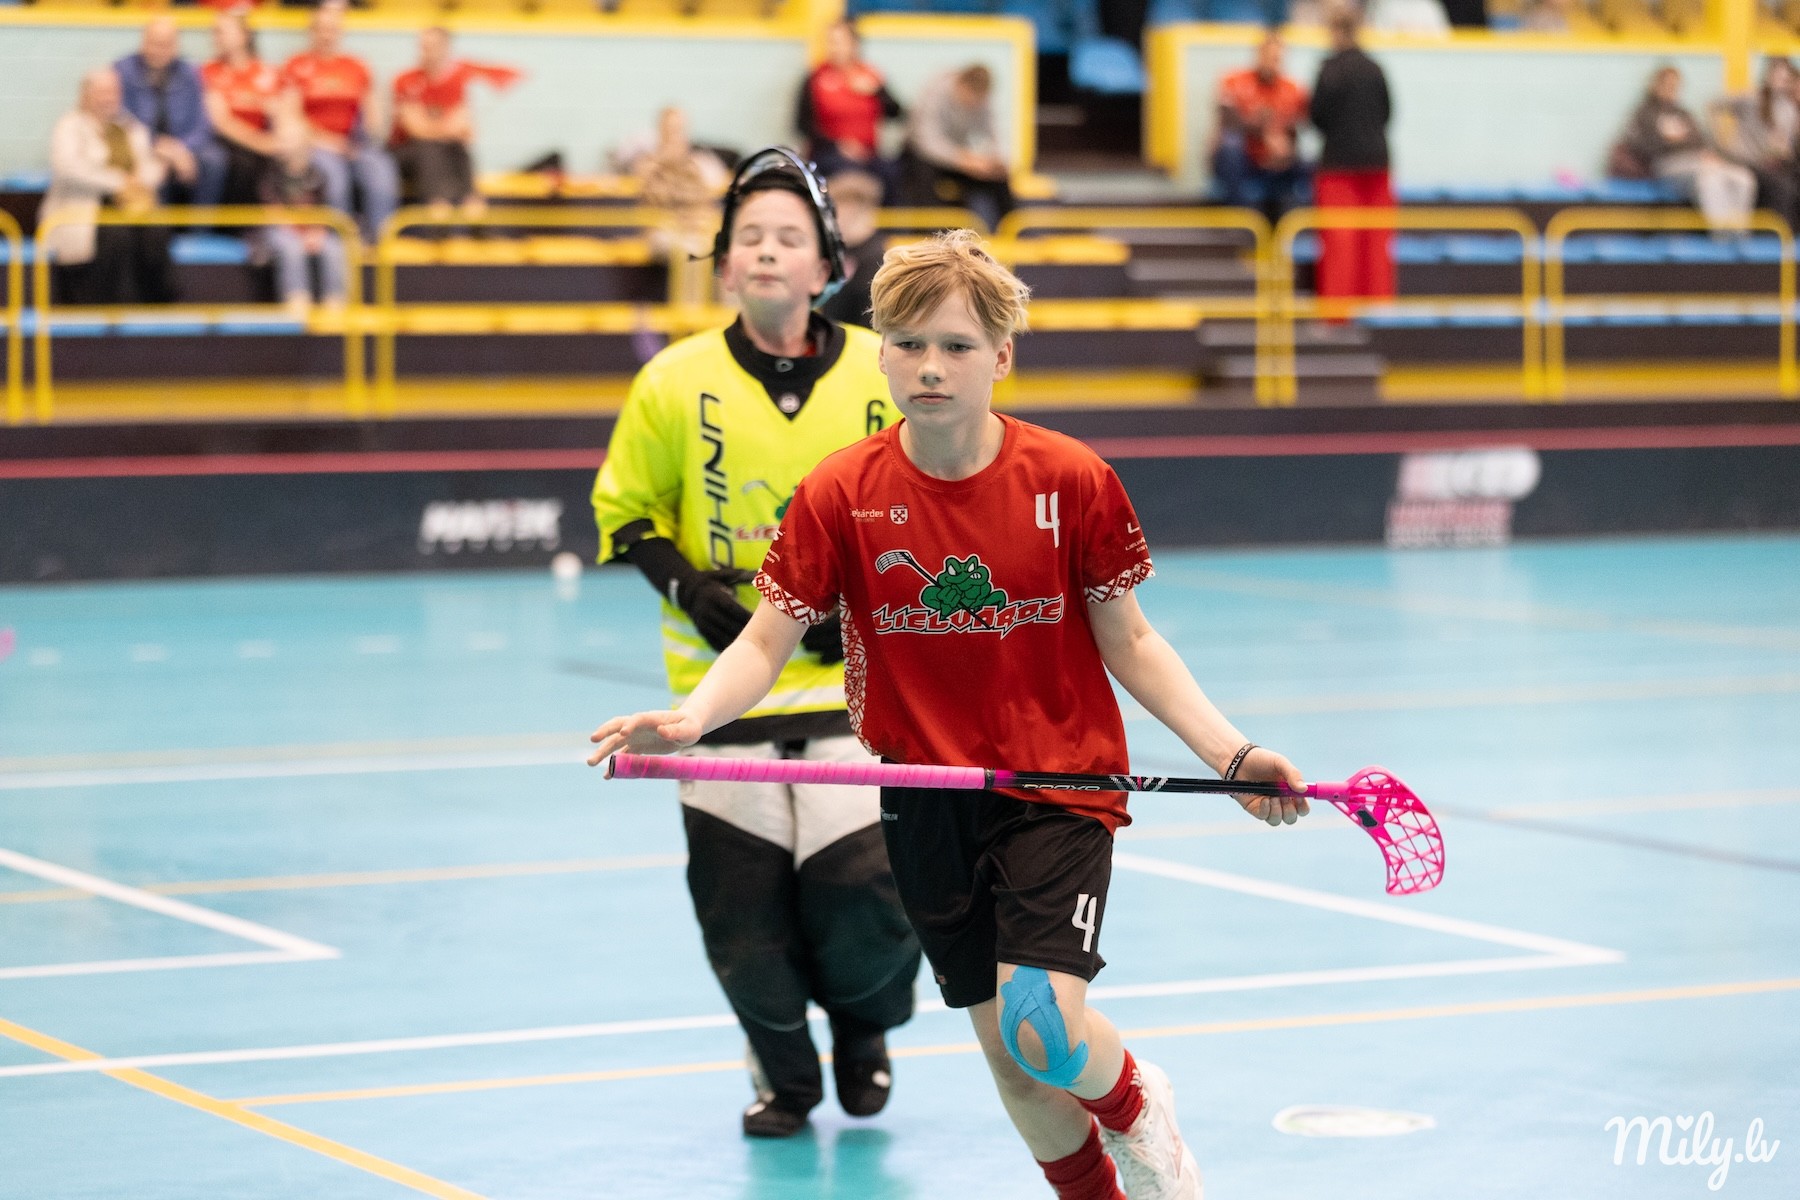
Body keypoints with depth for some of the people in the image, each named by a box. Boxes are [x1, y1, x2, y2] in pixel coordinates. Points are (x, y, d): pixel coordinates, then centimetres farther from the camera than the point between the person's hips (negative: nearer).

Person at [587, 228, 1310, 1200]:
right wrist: (687, 720, -24)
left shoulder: (1071, 481, -9)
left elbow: (1128, 643, -1)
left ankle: (1134, 1106, 16)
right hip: (926, 801, 2)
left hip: (1059, 784, -2)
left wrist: (1230, 754, -11)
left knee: (1045, 1025, -19)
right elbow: (766, 642, -5)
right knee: (1005, 1047, 9)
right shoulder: (840, 496, -6)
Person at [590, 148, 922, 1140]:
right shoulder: (677, 382, -3)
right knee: (741, 909, 0)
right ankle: (781, 1071, 29)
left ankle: (864, 1026, 24)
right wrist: (687, 586, -8)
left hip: (858, 684, 0)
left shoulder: (883, 377, -2)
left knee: (868, 885, -11)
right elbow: (623, 508, 7)